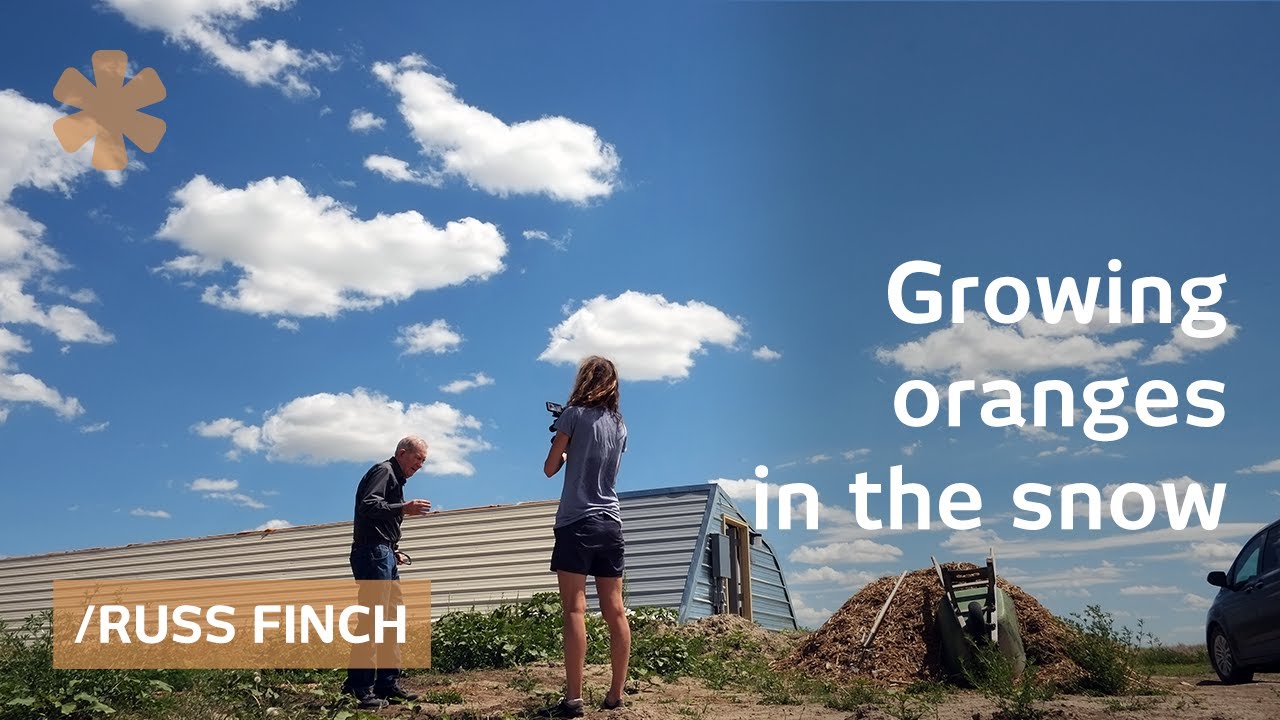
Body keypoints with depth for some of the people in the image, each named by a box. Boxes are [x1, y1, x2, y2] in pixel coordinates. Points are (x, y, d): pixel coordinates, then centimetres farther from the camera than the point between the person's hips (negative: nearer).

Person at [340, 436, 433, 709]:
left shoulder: (395, 479, 24)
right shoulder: (384, 471, -5)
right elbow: (367, 505, -20)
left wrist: (393, 551, 14)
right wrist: (404, 508, -27)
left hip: (385, 556, 10)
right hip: (373, 553, -10)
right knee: (371, 619, -12)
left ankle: (388, 684, 12)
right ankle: (359, 688, -11)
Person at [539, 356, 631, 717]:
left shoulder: (574, 414, -4)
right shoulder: (619, 424, 13)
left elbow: (550, 468, 2)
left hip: (577, 523, -6)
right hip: (610, 524, 6)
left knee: (575, 610, -10)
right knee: (615, 612, 5)